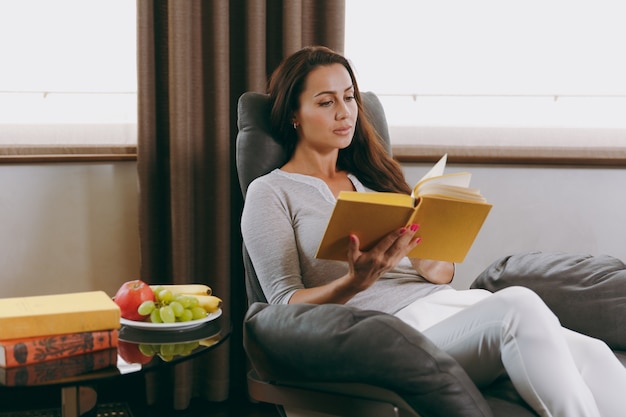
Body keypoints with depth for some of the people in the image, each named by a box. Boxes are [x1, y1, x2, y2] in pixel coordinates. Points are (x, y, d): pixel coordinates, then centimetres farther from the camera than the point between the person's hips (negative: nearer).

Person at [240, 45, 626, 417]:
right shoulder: (270, 193, 8)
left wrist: (431, 260, -7)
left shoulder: (370, 175, 24)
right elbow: (287, 305, -2)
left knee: (589, 353, -22)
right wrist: (357, 281, -21)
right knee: (519, 305, -33)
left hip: (452, 303, 6)